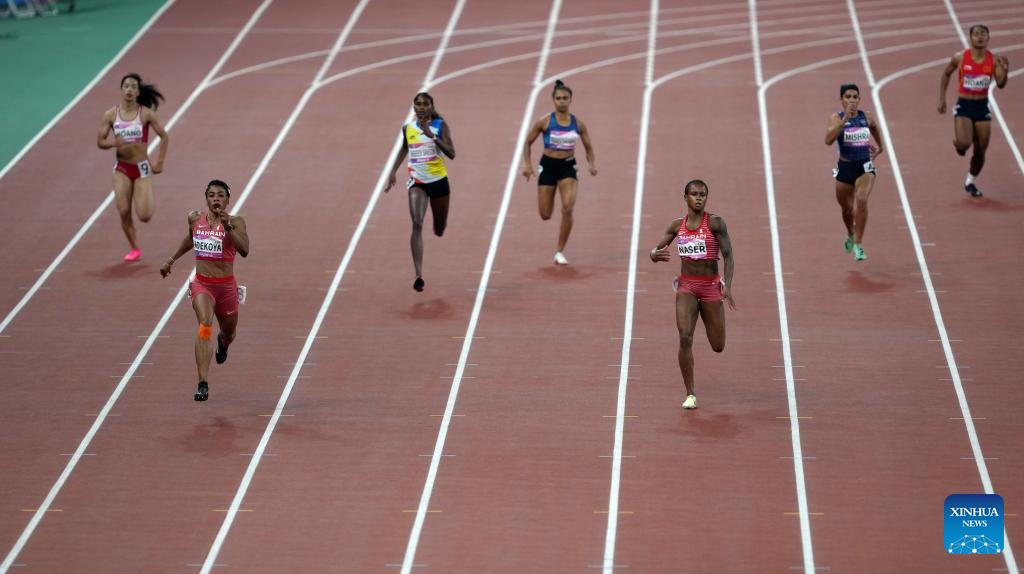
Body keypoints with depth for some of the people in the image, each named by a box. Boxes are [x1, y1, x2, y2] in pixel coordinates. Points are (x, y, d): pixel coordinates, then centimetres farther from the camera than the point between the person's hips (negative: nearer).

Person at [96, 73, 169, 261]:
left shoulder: (146, 114, -9)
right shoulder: (111, 115, -4)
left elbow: (164, 137, -2)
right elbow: (100, 142, 0)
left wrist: (159, 162, -5)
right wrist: (114, 143, -21)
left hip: (142, 168, -2)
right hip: (122, 168, 2)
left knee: (144, 216, -8)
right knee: (124, 212, -6)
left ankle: (147, 202, 30)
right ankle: (134, 249, 14)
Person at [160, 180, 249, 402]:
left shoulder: (236, 222, -10)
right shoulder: (195, 218, 1)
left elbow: (244, 250, -26)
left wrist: (228, 227, -34)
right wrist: (172, 260, 27)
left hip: (226, 286, 0)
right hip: (202, 284, 0)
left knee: (228, 335, 20)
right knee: (205, 326, -26)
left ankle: (222, 342, 62)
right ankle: (203, 384, -31)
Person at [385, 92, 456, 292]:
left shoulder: (440, 126, -6)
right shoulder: (408, 128, 3)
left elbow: (451, 154, -16)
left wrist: (431, 135, -23)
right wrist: (393, 171, 16)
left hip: (439, 180, 0)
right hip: (417, 182, 0)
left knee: (439, 230, 14)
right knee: (417, 224, -20)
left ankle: (438, 224, 56)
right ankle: (418, 275, -26)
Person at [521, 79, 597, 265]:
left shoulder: (578, 123, 1)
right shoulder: (544, 122, -5)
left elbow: (588, 147, 11)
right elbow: (528, 142, 4)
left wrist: (592, 164, -8)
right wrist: (527, 164, -8)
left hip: (568, 166, 1)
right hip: (548, 166, 0)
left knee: (568, 208, -21)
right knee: (545, 215, 2)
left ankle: (560, 252, -8)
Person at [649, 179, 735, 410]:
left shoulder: (715, 222, -8)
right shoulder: (677, 225, 3)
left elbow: (728, 255, -9)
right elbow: (655, 251, 11)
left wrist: (728, 286, -21)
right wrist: (655, 254, -15)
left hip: (711, 285, -1)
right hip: (687, 285, 1)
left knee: (718, 346, 6)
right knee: (685, 337, -17)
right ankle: (690, 394, -7)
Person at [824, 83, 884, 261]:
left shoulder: (866, 117, -1)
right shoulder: (836, 118, -10)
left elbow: (874, 128, 24)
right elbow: (828, 139, -28)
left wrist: (879, 147, 30)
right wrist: (845, 119, -31)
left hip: (865, 167, 0)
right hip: (845, 168, 0)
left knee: (861, 200, -27)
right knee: (847, 208, 18)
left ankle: (858, 245, -19)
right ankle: (851, 235, 52)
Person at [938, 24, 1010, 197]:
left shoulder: (994, 60, -5)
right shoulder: (960, 58, -7)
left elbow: (1001, 84, -12)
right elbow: (946, 74, 9)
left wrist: (1005, 71, -31)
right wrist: (941, 99, 4)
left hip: (982, 107, 2)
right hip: (964, 106, -2)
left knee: (981, 150, 7)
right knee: (964, 143, -23)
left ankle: (971, 182, 30)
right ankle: (957, 144, 16)